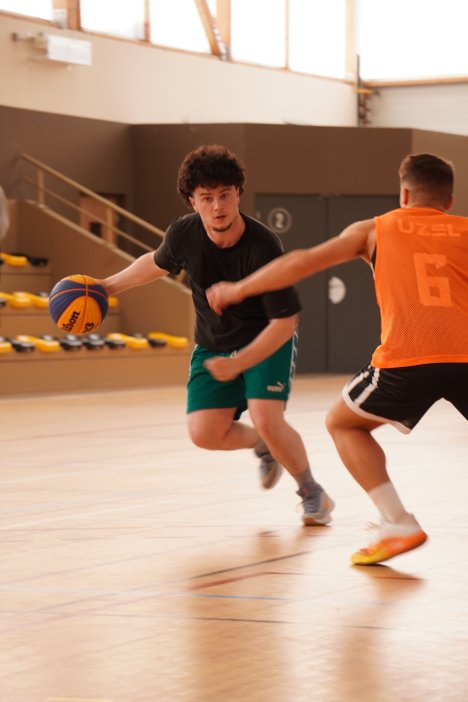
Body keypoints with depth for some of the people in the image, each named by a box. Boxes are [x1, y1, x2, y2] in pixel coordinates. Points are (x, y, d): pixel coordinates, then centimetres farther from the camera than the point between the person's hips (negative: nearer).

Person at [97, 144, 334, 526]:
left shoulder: (263, 246, -31)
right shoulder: (183, 234, -18)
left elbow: (285, 321, -26)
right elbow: (157, 264, 9)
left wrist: (239, 363, -33)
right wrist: (108, 286, 9)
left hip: (267, 341, -4)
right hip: (213, 345, 4)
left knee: (267, 420, -24)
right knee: (204, 433, -11)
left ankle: (313, 494, 4)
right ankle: (262, 447, 24)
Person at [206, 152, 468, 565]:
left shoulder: (376, 230, 19)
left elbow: (304, 262, 16)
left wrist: (238, 289, 25)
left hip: (407, 360, -1)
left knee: (342, 423, 24)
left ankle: (397, 523, 9)